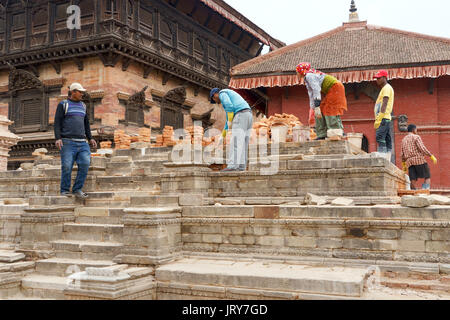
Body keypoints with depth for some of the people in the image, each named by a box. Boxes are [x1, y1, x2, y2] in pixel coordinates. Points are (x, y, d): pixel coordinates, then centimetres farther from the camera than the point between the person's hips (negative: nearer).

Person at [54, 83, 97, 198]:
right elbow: (57, 122, -1)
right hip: (67, 142, -4)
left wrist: (90, 138, 14)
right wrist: (58, 138, -13)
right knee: (67, 166, -9)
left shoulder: (83, 106, 21)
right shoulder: (63, 105, 6)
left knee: (85, 163, -14)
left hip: (82, 142, 4)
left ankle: (77, 189, -5)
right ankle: (65, 191, 5)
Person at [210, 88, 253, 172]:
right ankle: (241, 166, 2)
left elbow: (229, 106, -15)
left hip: (241, 116, -9)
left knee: (236, 142, -12)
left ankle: (233, 166, -18)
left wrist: (229, 122, -10)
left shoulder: (222, 94, 4)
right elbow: (230, 115, 36)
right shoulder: (230, 97, 34)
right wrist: (225, 129, 38)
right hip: (248, 115, 9)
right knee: (242, 143, 6)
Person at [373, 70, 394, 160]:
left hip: (384, 118, -10)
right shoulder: (384, 88, 25)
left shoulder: (387, 88, -4)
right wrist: (378, 119, 18)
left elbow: (384, 104, -14)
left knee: (380, 138, -19)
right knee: (387, 140, 5)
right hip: (385, 119, 10)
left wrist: (379, 119, -20)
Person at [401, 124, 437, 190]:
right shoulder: (416, 137, -1)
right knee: (427, 178, -2)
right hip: (419, 160, -6)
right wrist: (432, 156, -12)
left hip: (409, 162, 6)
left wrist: (404, 165, 26)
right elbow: (422, 148, -13)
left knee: (413, 180, 0)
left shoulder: (404, 140, 19)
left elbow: (402, 154, 19)